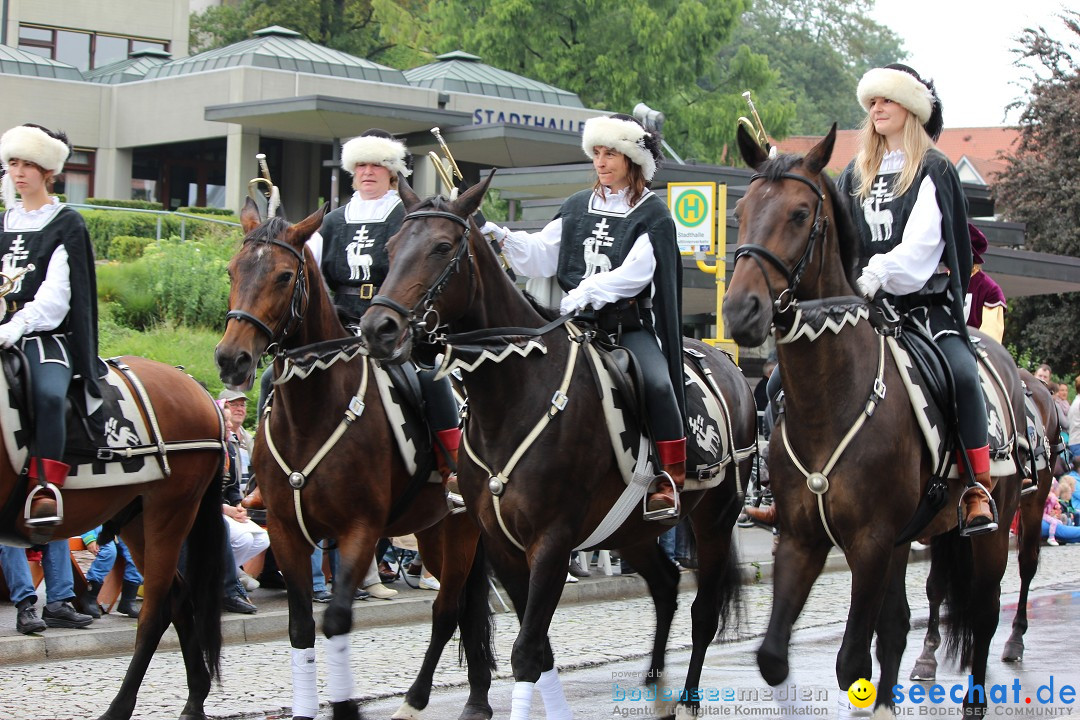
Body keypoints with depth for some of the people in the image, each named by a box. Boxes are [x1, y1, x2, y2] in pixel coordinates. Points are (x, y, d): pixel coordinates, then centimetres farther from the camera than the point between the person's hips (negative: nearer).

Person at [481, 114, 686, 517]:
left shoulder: (652, 214, 1)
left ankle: (671, 480, -19)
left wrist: (587, 291, -25)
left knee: (657, 382, -30)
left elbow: (635, 272, -12)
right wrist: (505, 240, -6)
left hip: (631, 324, -4)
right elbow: (542, 257, 10)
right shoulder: (577, 208, 15)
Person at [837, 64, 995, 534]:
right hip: (863, 306, 4)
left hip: (924, 302, -4)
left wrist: (878, 272, -28)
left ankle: (979, 489, -22)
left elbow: (922, 242, -12)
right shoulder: (854, 176, 17)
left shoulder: (933, 170, 2)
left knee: (961, 372, -29)